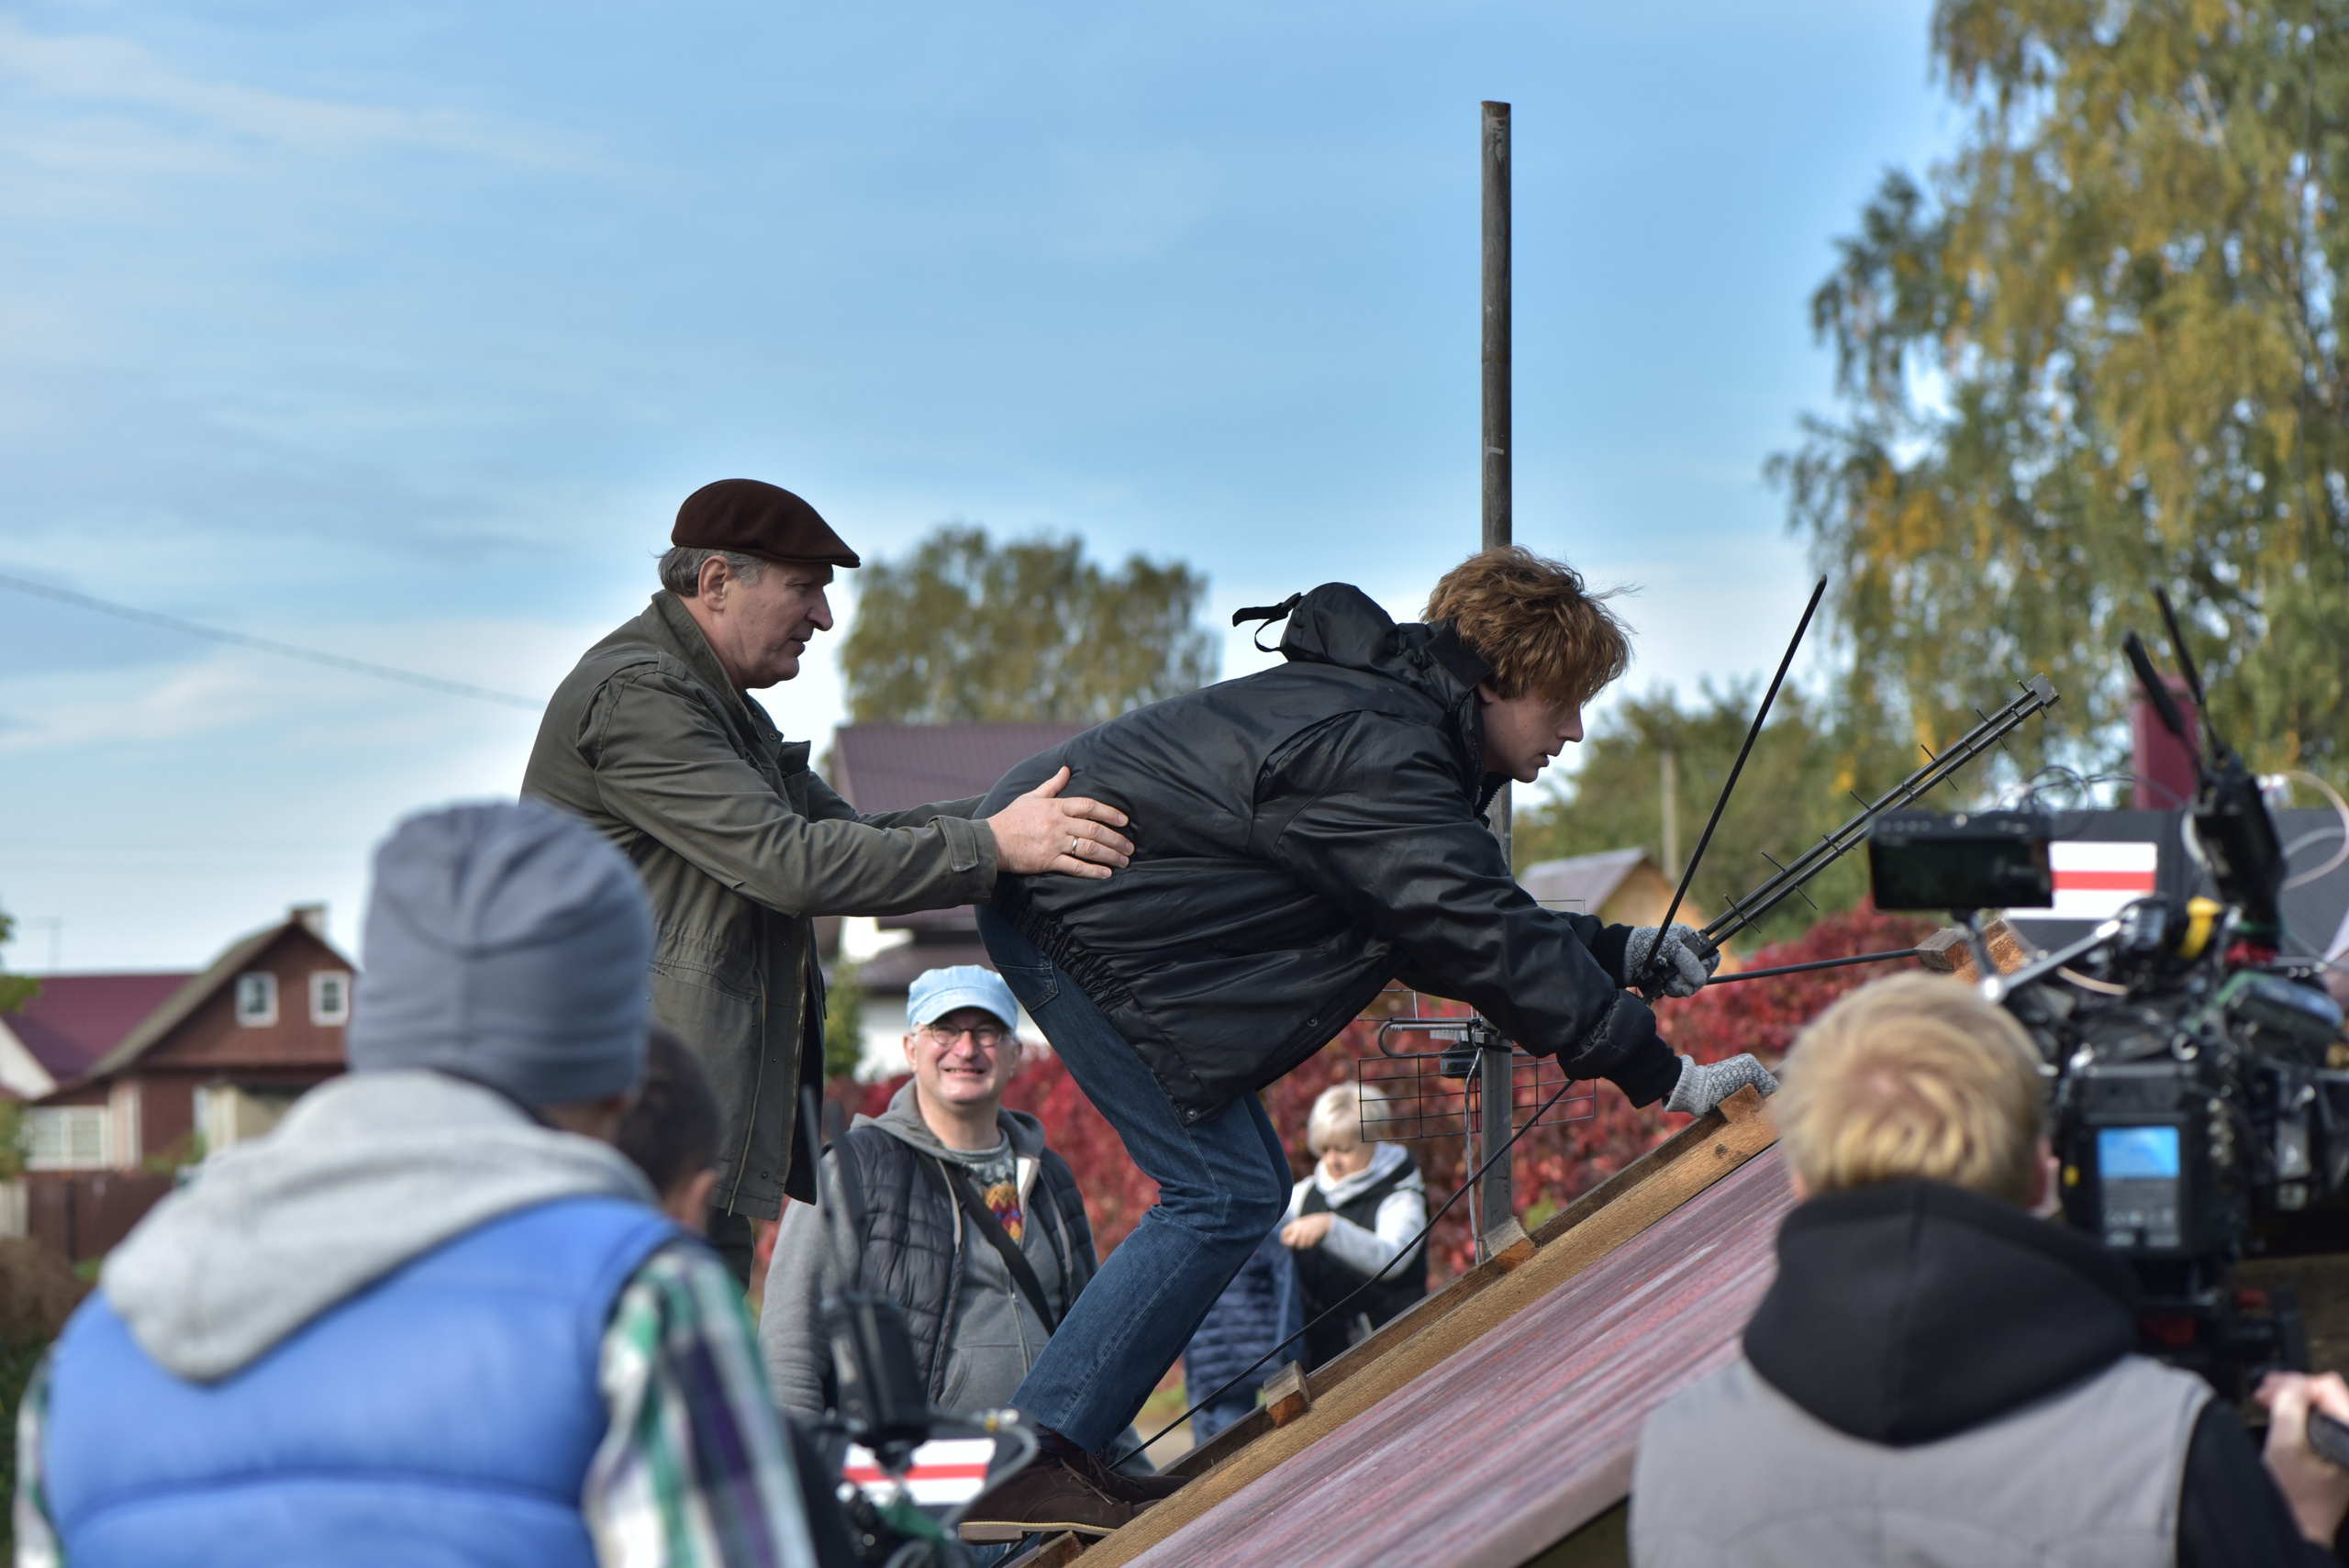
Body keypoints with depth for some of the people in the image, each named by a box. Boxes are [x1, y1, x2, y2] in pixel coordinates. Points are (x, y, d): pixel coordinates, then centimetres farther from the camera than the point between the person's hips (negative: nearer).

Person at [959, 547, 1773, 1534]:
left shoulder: (1387, 709, 10)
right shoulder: (1377, 754, -24)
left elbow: (1464, 912, 19)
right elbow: (1484, 943, -27)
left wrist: (1617, 952, 12)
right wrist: (1664, 1075, -25)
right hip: (1069, 913, -11)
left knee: (1242, 1187, 12)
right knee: (1225, 1194, -12)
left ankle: (1059, 1450, 13)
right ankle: (1026, 1464, -14)